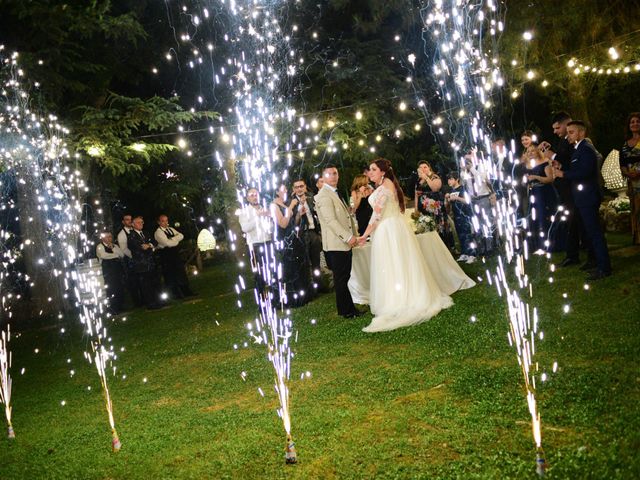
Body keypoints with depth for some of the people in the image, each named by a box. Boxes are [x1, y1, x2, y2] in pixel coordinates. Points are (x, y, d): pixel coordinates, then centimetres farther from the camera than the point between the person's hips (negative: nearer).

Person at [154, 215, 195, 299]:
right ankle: (177, 295, 12)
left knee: (181, 274, 11)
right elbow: (167, 243, -22)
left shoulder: (171, 229, 12)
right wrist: (176, 239, -7)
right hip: (166, 256, -7)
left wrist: (172, 239, -14)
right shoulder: (158, 232, -11)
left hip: (175, 254, 7)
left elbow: (181, 236, 0)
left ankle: (187, 292, 19)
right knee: (171, 277, 3)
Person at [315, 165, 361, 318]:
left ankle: (348, 308, 19)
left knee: (344, 278, 13)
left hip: (346, 243, 9)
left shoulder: (336, 193, 20)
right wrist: (348, 237, -21)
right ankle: (346, 310, 7)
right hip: (336, 244, -9)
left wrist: (354, 235, 15)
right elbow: (330, 220, -20)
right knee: (341, 280, -1)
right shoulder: (323, 196, -12)